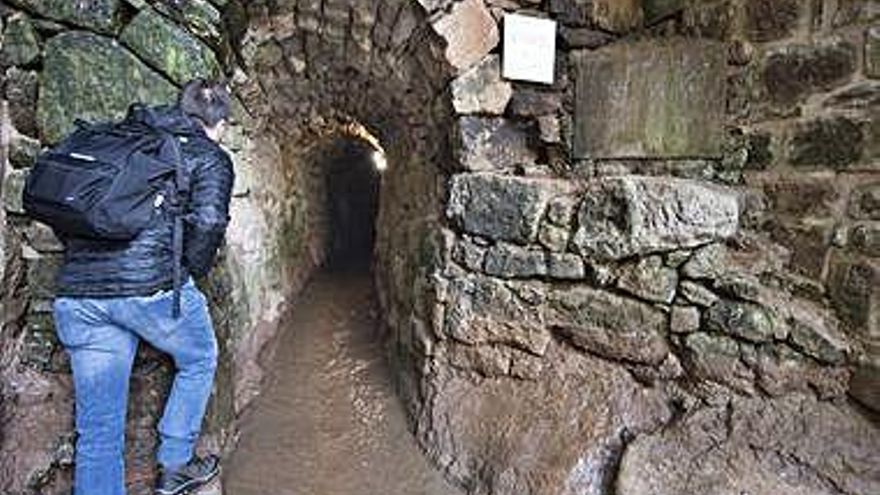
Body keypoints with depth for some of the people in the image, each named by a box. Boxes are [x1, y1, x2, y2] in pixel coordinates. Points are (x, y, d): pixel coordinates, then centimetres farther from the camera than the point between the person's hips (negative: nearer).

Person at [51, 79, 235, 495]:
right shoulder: (210, 157, 5)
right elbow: (208, 222, -12)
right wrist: (189, 274, 3)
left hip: (75, 293, 5)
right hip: (151, 285, -5)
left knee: (97, 429, 14)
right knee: (199, 360, 25)